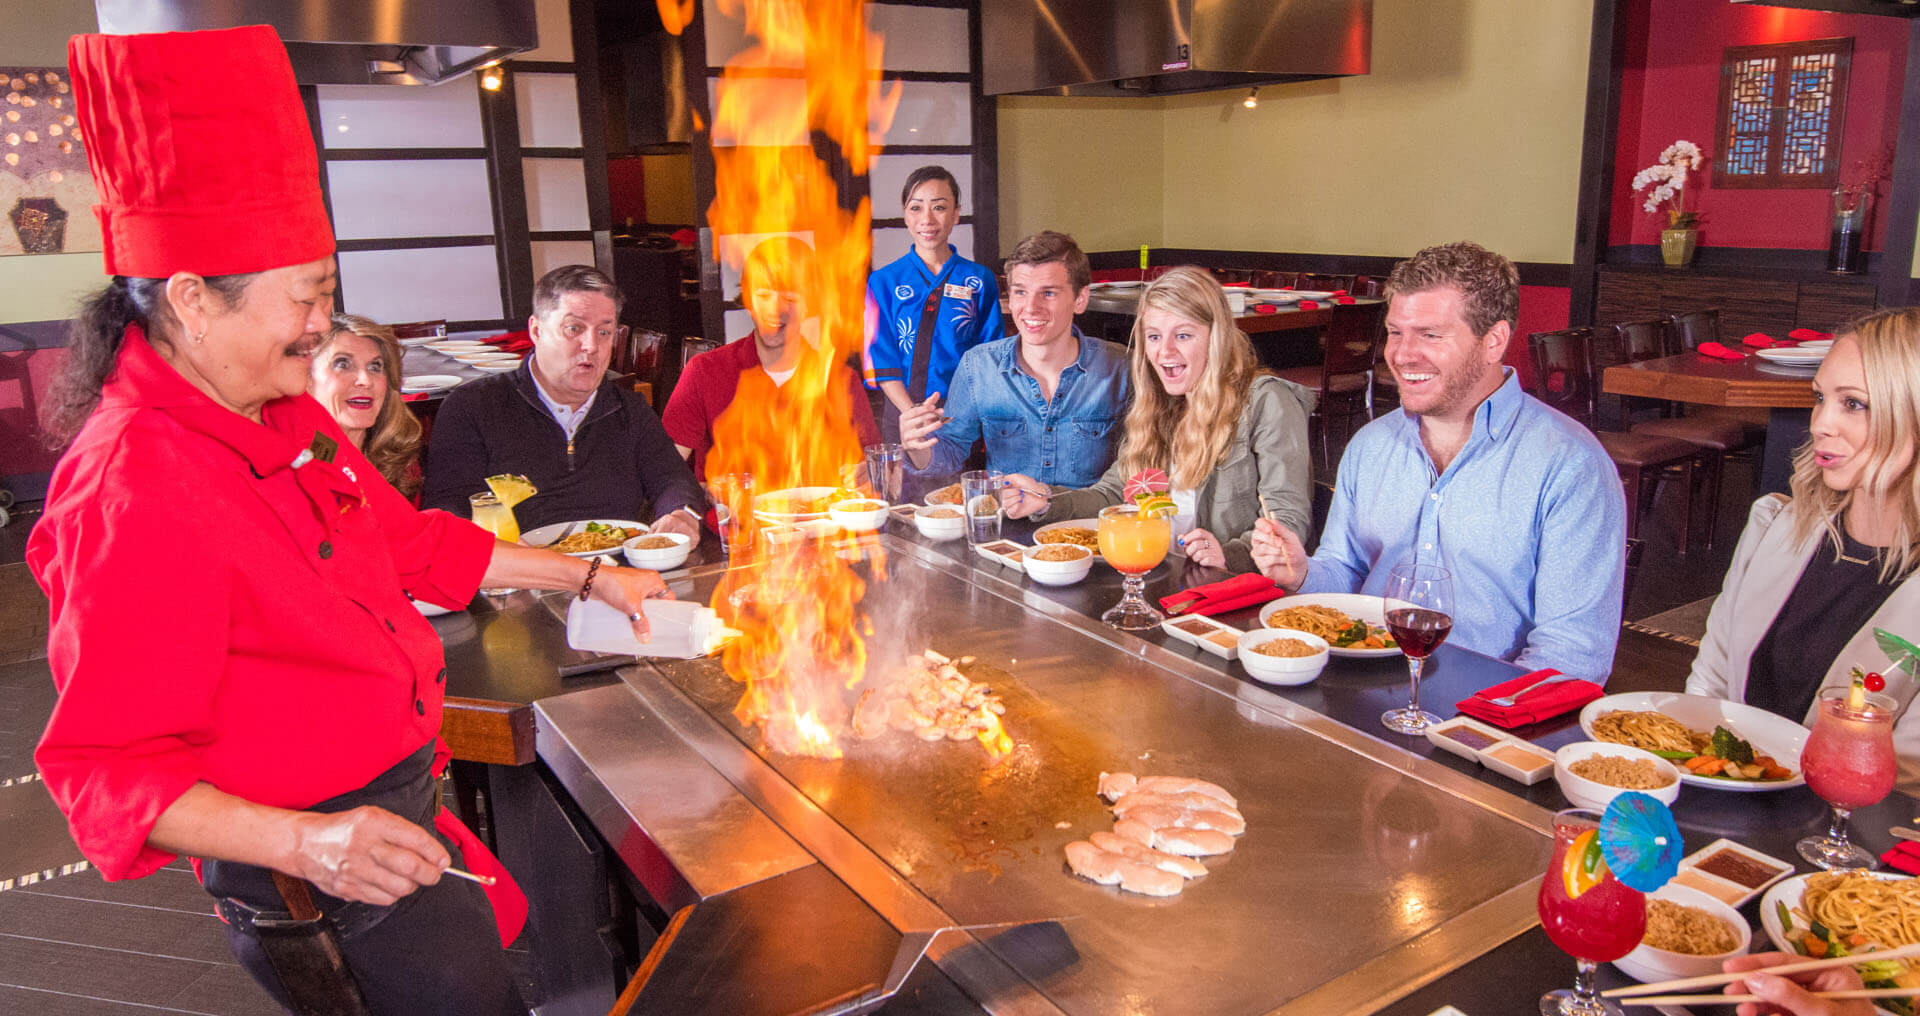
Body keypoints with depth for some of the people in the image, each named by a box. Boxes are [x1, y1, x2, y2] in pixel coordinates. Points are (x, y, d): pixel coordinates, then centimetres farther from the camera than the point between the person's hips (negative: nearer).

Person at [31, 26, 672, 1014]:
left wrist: (589, 577, 18)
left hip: (398, 812, 9)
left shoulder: (285, 417, 5)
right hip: (310, 882, -9)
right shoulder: (128, 492, -26)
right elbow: (111, 768, -24)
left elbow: (417, 543, 17)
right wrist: (304, 843, -36)